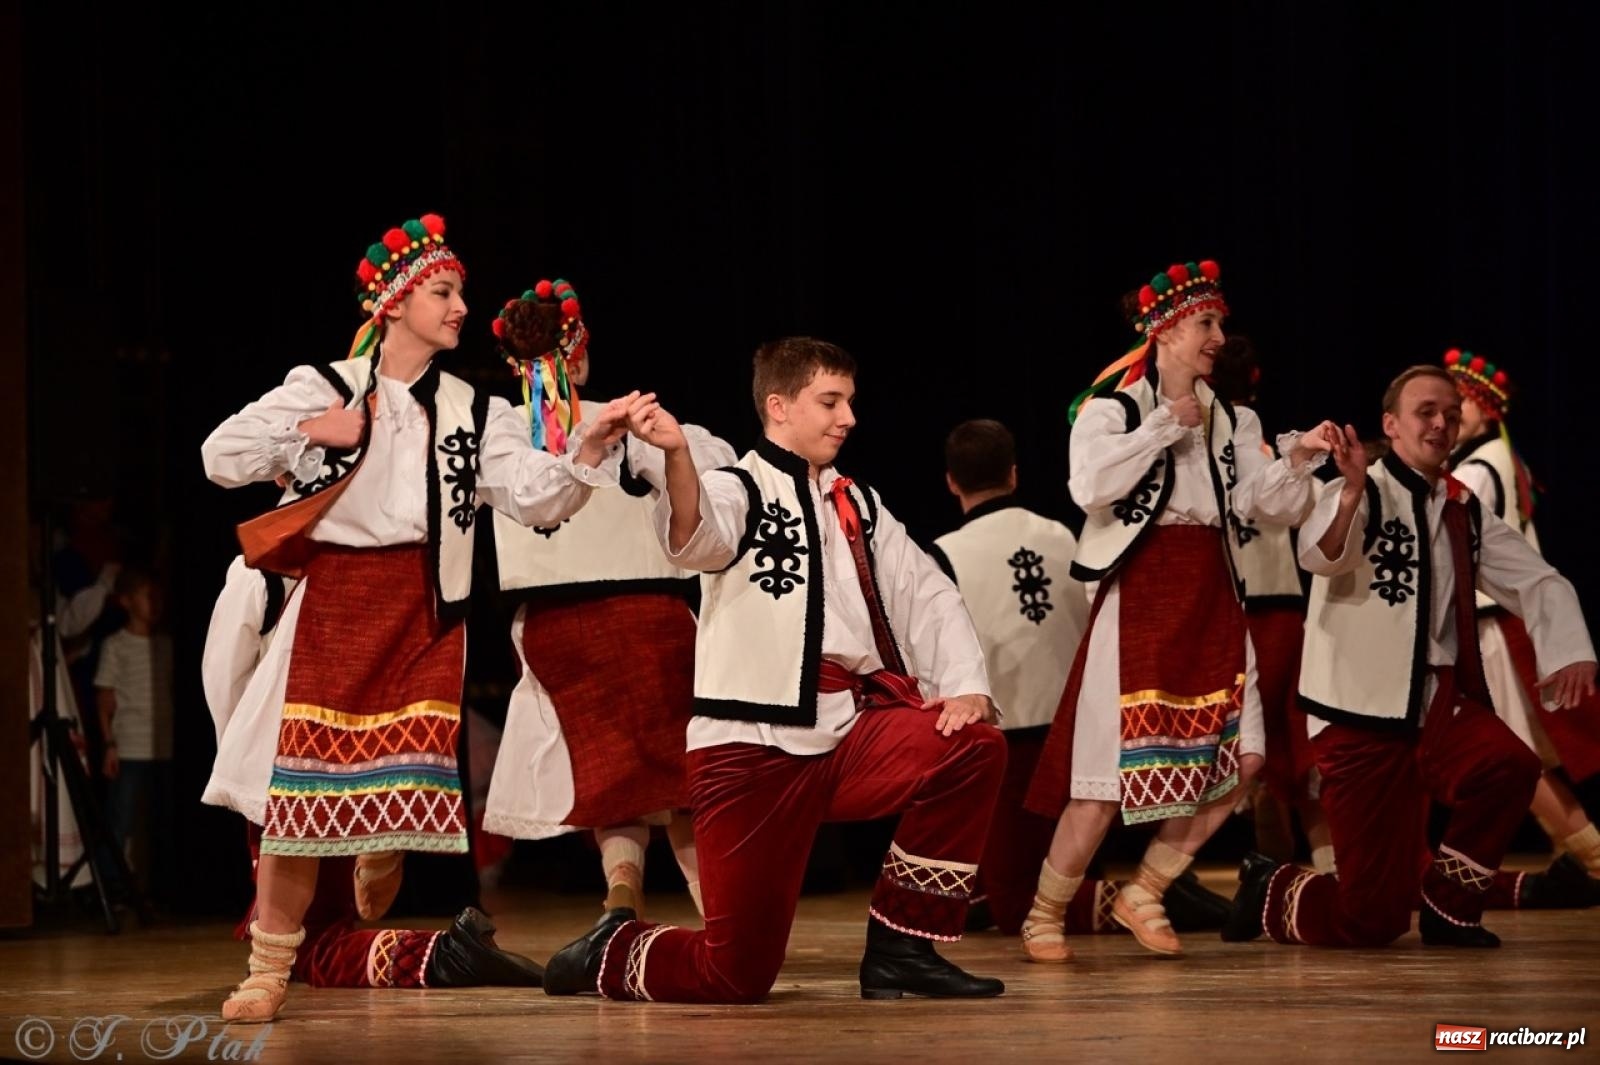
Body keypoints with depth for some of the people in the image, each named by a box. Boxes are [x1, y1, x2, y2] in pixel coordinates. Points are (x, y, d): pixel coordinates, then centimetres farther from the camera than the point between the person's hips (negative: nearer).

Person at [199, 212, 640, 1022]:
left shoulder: (472, 411, 10)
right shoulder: (324, 388, 4)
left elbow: (536, 497, -1)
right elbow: (223, 458, 0)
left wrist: (589, 451, -16)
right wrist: (310, 433, -8)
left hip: (422, 612, 2)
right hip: (334, 599, -2)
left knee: (398, 796, -3)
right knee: (303, 781, -7)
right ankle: (269, 970, 2)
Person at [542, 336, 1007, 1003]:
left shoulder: (859, 508, 19)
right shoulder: (738, 492, -1)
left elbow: (927, 598, 15)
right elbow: (695, 535, -25)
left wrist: (965, 687, -5)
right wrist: (677, 454, -47)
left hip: (846, 736, 6)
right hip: (752, 744, -6)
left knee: (973, 749, -22)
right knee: (736, 975, -9)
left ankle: (902, 948, -6)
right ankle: (616, 953, 25)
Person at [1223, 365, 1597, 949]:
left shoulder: (1464, 512, 13)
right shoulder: (1361, 496, -6)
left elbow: (1537, 582, 12)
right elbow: (1319, 553, -27)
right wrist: (1352, 494, -48)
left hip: (1435, 704, 5)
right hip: (1361, 713, -5)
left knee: (1507, 765, -30)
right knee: (1371, 919, -8)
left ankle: (1449, 906, -6)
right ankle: (1270, 890, 25)